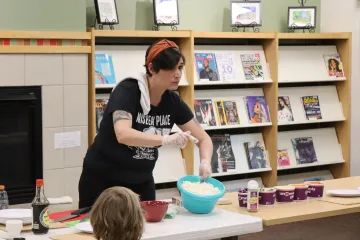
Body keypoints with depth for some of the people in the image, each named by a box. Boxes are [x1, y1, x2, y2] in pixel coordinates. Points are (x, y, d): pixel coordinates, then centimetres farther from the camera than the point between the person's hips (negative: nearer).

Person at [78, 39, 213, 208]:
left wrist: (205, 162, -21)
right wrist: (166, 140, -48)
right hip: (102, 179, -5)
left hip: (141, 181, 5)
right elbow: (123, 134, -37)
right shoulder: (127, 91, -21)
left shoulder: (172, 101, -5)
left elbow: (204, 138, 0)